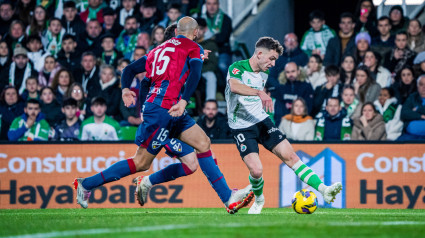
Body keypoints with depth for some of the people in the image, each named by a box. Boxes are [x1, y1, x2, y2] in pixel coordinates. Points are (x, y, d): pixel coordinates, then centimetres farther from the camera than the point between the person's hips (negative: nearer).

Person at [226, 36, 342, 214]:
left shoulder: (264, 74, 10)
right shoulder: (237, 67, -15)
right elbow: (234, 86, -37)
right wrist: (259, 93, -51)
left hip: (262, 121, 6)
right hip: (242, 127, -6)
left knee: (289, 155, -8)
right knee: (256, 170, -19)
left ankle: (323, 190, -14)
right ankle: (259, 200, 11)